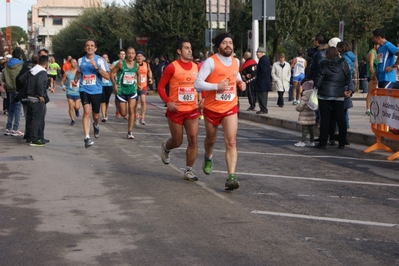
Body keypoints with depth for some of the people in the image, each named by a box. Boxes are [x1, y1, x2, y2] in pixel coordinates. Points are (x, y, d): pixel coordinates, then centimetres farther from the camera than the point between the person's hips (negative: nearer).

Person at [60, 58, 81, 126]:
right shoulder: (67, 73, -1)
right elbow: (62, 81, 8)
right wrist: (63, 86, -12)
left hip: (77, 92, 0)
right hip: (69, 92, 0)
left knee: (77, 107, -4)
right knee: (71, 107, -3)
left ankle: (76, 110, 33)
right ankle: (72, 120, 14)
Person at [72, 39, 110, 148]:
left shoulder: (100, 60, -4)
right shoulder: (80, 60, 5)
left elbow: (107, 76, -11)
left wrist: (96, 67, -22)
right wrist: (76, 80, 7)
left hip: (97, 91, 0)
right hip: (84, 90, 0)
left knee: (95, 115, 11)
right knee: (87, 111, -19)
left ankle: (96, 125, 48)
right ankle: (87, 138, -20)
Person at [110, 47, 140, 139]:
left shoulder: (136, 65, 1)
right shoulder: (121, 63, -11)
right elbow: (112, 73, -6)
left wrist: (138, 84, 12)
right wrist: (115, 84, -13)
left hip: (132, 90, 2)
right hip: (121, 91, -2)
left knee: (131, 111, -8)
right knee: (123, 113, 2)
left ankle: (130, 132, -2)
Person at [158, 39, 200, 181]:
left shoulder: (196, 67, 6)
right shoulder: (172, 67, -8)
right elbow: (161, 86, -5)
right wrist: (167, 102, -17)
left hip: (192, 110, 3)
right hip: (175, 110, -3)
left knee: (193, 140, -5)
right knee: (177, 141, 7)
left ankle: (188, 171, 7)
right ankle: (166, 148, 44)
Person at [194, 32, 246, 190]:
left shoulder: (236, 61, 4)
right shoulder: (211, 62, -13)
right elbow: (197, 83, -19)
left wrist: (240, 82, 5)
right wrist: (216, 86, -28)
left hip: (230, 108, 2)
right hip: (212, 108, -2)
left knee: (231, 142, -13)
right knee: (211, 139, 19)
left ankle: (231, 177, -18)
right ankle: (208, 158, 54)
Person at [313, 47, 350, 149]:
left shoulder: (324, 66, -8)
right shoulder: (344, 65, 0)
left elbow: (317, 82, -9)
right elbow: (347, 80, 6)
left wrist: (317, 86, 12)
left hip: (325, 95, -2)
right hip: (339, 95, 2)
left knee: (325, 118, 2)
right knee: (341, 118, 7)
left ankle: (322, 142, 2)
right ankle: (342, 143, 8)